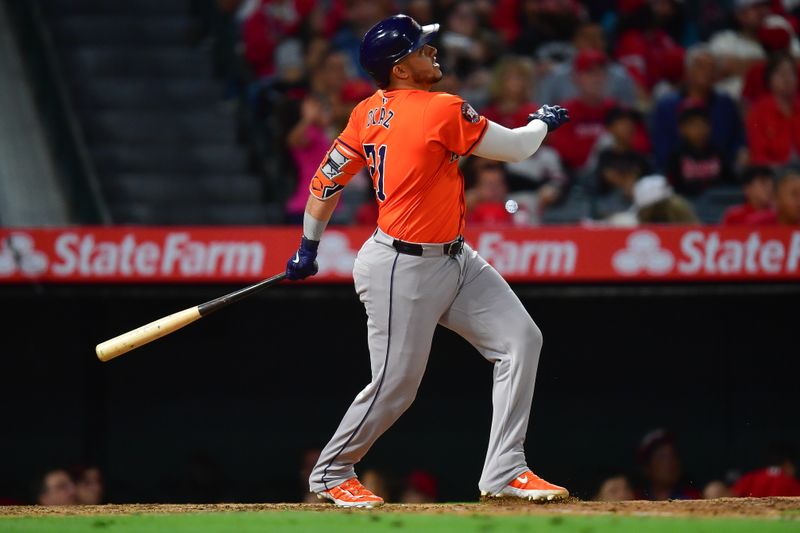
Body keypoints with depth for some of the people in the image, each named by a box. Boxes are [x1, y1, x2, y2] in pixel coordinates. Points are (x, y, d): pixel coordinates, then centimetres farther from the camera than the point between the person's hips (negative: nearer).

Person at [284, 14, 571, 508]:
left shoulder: (369, 113, 3)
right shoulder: (443, 111, -20)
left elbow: (327, 179, 10)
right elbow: (517, 148, -9)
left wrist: (308, 248, 21)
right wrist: (542, 121, 13)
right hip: (402, 271, -9)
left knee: (521, 340, 2)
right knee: (395, 385, 0)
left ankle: (504, 472, 3)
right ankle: (332, 474, 22)